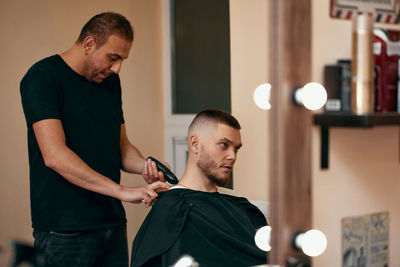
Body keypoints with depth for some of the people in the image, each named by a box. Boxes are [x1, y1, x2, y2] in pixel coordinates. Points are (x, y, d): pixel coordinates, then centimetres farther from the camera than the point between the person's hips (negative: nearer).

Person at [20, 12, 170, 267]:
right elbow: (54, 155, -22)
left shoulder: (110, 81, 13)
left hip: (113, 223, 7)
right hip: (65, 230, -7)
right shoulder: (42, 78, -11)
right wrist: (123, 191, -26)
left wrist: (144, 166, -4)